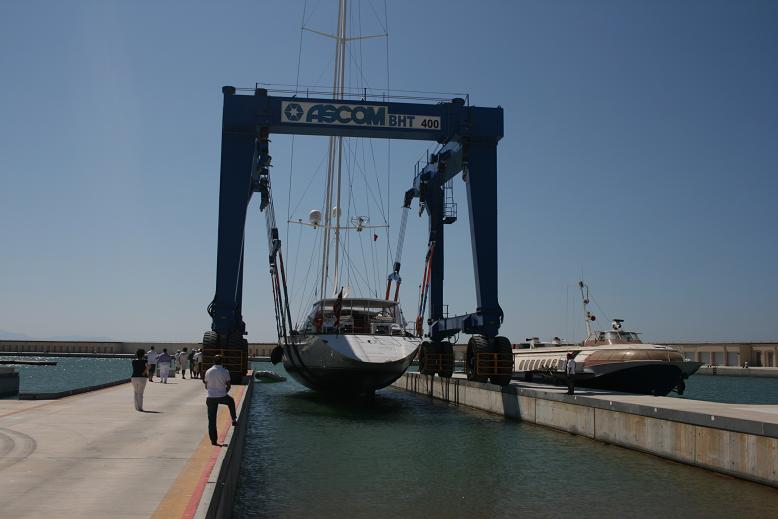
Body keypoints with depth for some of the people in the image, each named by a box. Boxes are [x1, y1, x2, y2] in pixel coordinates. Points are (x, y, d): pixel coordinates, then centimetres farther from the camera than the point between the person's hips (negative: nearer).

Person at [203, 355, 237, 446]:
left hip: (210, 397, 2)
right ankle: (234, 420, 34)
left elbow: (206, 386, 9)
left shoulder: (208, 372, 2)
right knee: (231, 401, 33)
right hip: (222, 397, -1)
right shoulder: (225, 372, -5)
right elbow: (228, 386, 0)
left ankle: (213, 440, 6)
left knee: (212, 419, 6)